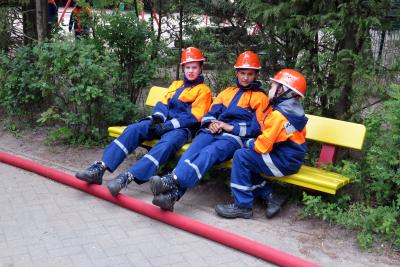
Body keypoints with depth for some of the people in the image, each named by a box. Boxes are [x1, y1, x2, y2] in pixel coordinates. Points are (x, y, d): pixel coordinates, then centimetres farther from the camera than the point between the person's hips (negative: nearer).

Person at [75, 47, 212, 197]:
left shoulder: (204, 90, 6)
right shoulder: (176, 85, 23)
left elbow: (194, 116, -6)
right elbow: (163, 103, 14)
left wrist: (168, 125, -16)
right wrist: (158, 117, -10)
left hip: (182, 128, -5)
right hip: (164, 123, 5)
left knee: (167, 142, -38)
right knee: (133, 129, -20)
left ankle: (127, 177, -54)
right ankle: (100, 168, -32)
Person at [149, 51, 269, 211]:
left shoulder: (260, 97, 13)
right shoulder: (227, 92, 28)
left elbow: (257, 127, 1)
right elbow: (210, 113, 21)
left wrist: (231, 127, -8)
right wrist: (211, 123, -2)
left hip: (236, 136, -4)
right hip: (214, 131, 4)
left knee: (209, 153, -36)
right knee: (192, 151, -29)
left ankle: (172, 181, -58)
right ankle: (173, 193, -50)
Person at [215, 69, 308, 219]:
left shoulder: (279, 114, -21)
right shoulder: (292, 110, 9)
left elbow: (263, 146, -20)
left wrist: (250, 143, -1)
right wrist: (253, 142, 5)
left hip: (283, 163, -10)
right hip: (289, 158, 10)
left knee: (241, 157, -11)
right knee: (246, 162, 11)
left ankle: (243, 206, -6)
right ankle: (270, 196, 8)